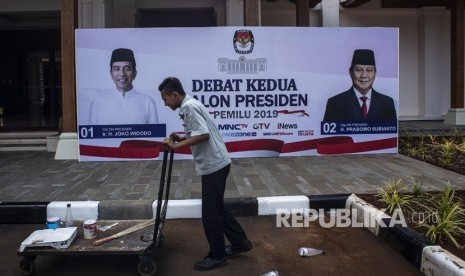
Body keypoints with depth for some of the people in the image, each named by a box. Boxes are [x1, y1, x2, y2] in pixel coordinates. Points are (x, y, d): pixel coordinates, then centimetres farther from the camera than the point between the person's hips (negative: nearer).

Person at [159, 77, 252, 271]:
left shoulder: (189, 107, -16)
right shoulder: (190, 106, 15)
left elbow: (204, 135, -26)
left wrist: (177, 145, -20)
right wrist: (182, 138, 9)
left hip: (213, 165, -10)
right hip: (215, 164, 10)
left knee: (210, 213, 1)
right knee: (217, 208, 19)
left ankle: (217, 256, 15)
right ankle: (240, 242, 29)